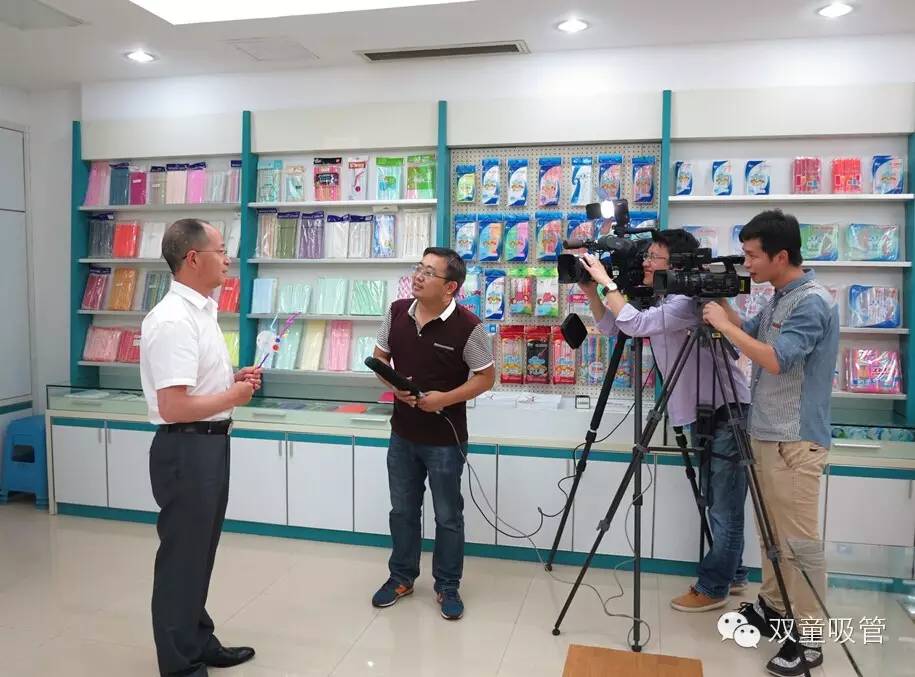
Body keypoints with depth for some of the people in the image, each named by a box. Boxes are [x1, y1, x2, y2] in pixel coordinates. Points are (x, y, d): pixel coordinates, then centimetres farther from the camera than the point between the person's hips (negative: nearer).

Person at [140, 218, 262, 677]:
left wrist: (233, 380, 4)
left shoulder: (201, 310, 10)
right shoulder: (174, 320, -22)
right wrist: (234, 397, -15)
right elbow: (174, 406, -28)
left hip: (210, 444, 10)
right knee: (182, 556, 5)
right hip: (186, 449, -10)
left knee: (200, 552, 21)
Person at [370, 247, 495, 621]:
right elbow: (380, 358, 8)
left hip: (445, 438, -4)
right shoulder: (397, 312, -3)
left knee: (448, 516, 10)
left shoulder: (467, 326, -18)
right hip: (402, 433, 5)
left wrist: (445, 398, -21)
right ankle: (401, 577, 37)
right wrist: (394, 385, -11)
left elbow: (486, 377, -10)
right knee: (402, 510, 18)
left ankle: (447, 586, 28)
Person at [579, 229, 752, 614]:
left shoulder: (689, 301, -21)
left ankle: (712, 588, 14)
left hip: (728, 413, -10)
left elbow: (635, 325, -32)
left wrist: (607, 281, -22)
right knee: (717, 505, 20)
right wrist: (590, 291, 0)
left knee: (725, 509, 2)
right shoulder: (660, 304, 9)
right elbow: (612, 327, 13)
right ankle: (731, 575, 34)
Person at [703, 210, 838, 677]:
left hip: (795, 442, -9)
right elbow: (750, 337, 24)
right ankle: (771, 607, 32)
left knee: (799, 540, -1)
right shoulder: (777, 300, 12)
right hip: (765, 435, 9)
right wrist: (719, 302, 12)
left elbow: (776, 359, -26)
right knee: (773, 532, 18)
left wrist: (724, 325, -17)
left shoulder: (813, 302, -17)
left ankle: (808, 638, 8)